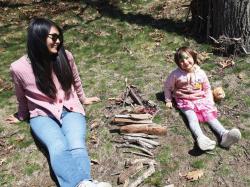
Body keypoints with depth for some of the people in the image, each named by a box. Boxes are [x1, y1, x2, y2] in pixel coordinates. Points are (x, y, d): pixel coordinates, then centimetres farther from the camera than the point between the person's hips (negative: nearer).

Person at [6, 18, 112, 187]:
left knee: (77, 146, -31)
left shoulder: (65, 56, -6)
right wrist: (22, 116, 27)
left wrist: (83, 99, 30)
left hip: (70, 110, 2)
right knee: (58, 147, -34)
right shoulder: (19, 68, -9)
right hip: (42, 115, -2)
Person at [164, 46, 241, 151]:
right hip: (185, 101, -3)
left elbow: (207, 88, 12)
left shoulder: (200, 73, 0)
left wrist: (210, 102, 4)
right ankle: (200, 137, -54)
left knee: (211, 115, -19)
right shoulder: (176, 74, -8)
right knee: (192, 118, -29)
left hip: (200, 99, 3)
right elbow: (167, 86, 7)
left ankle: (224, 134, -38)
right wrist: (168, 100, 7)